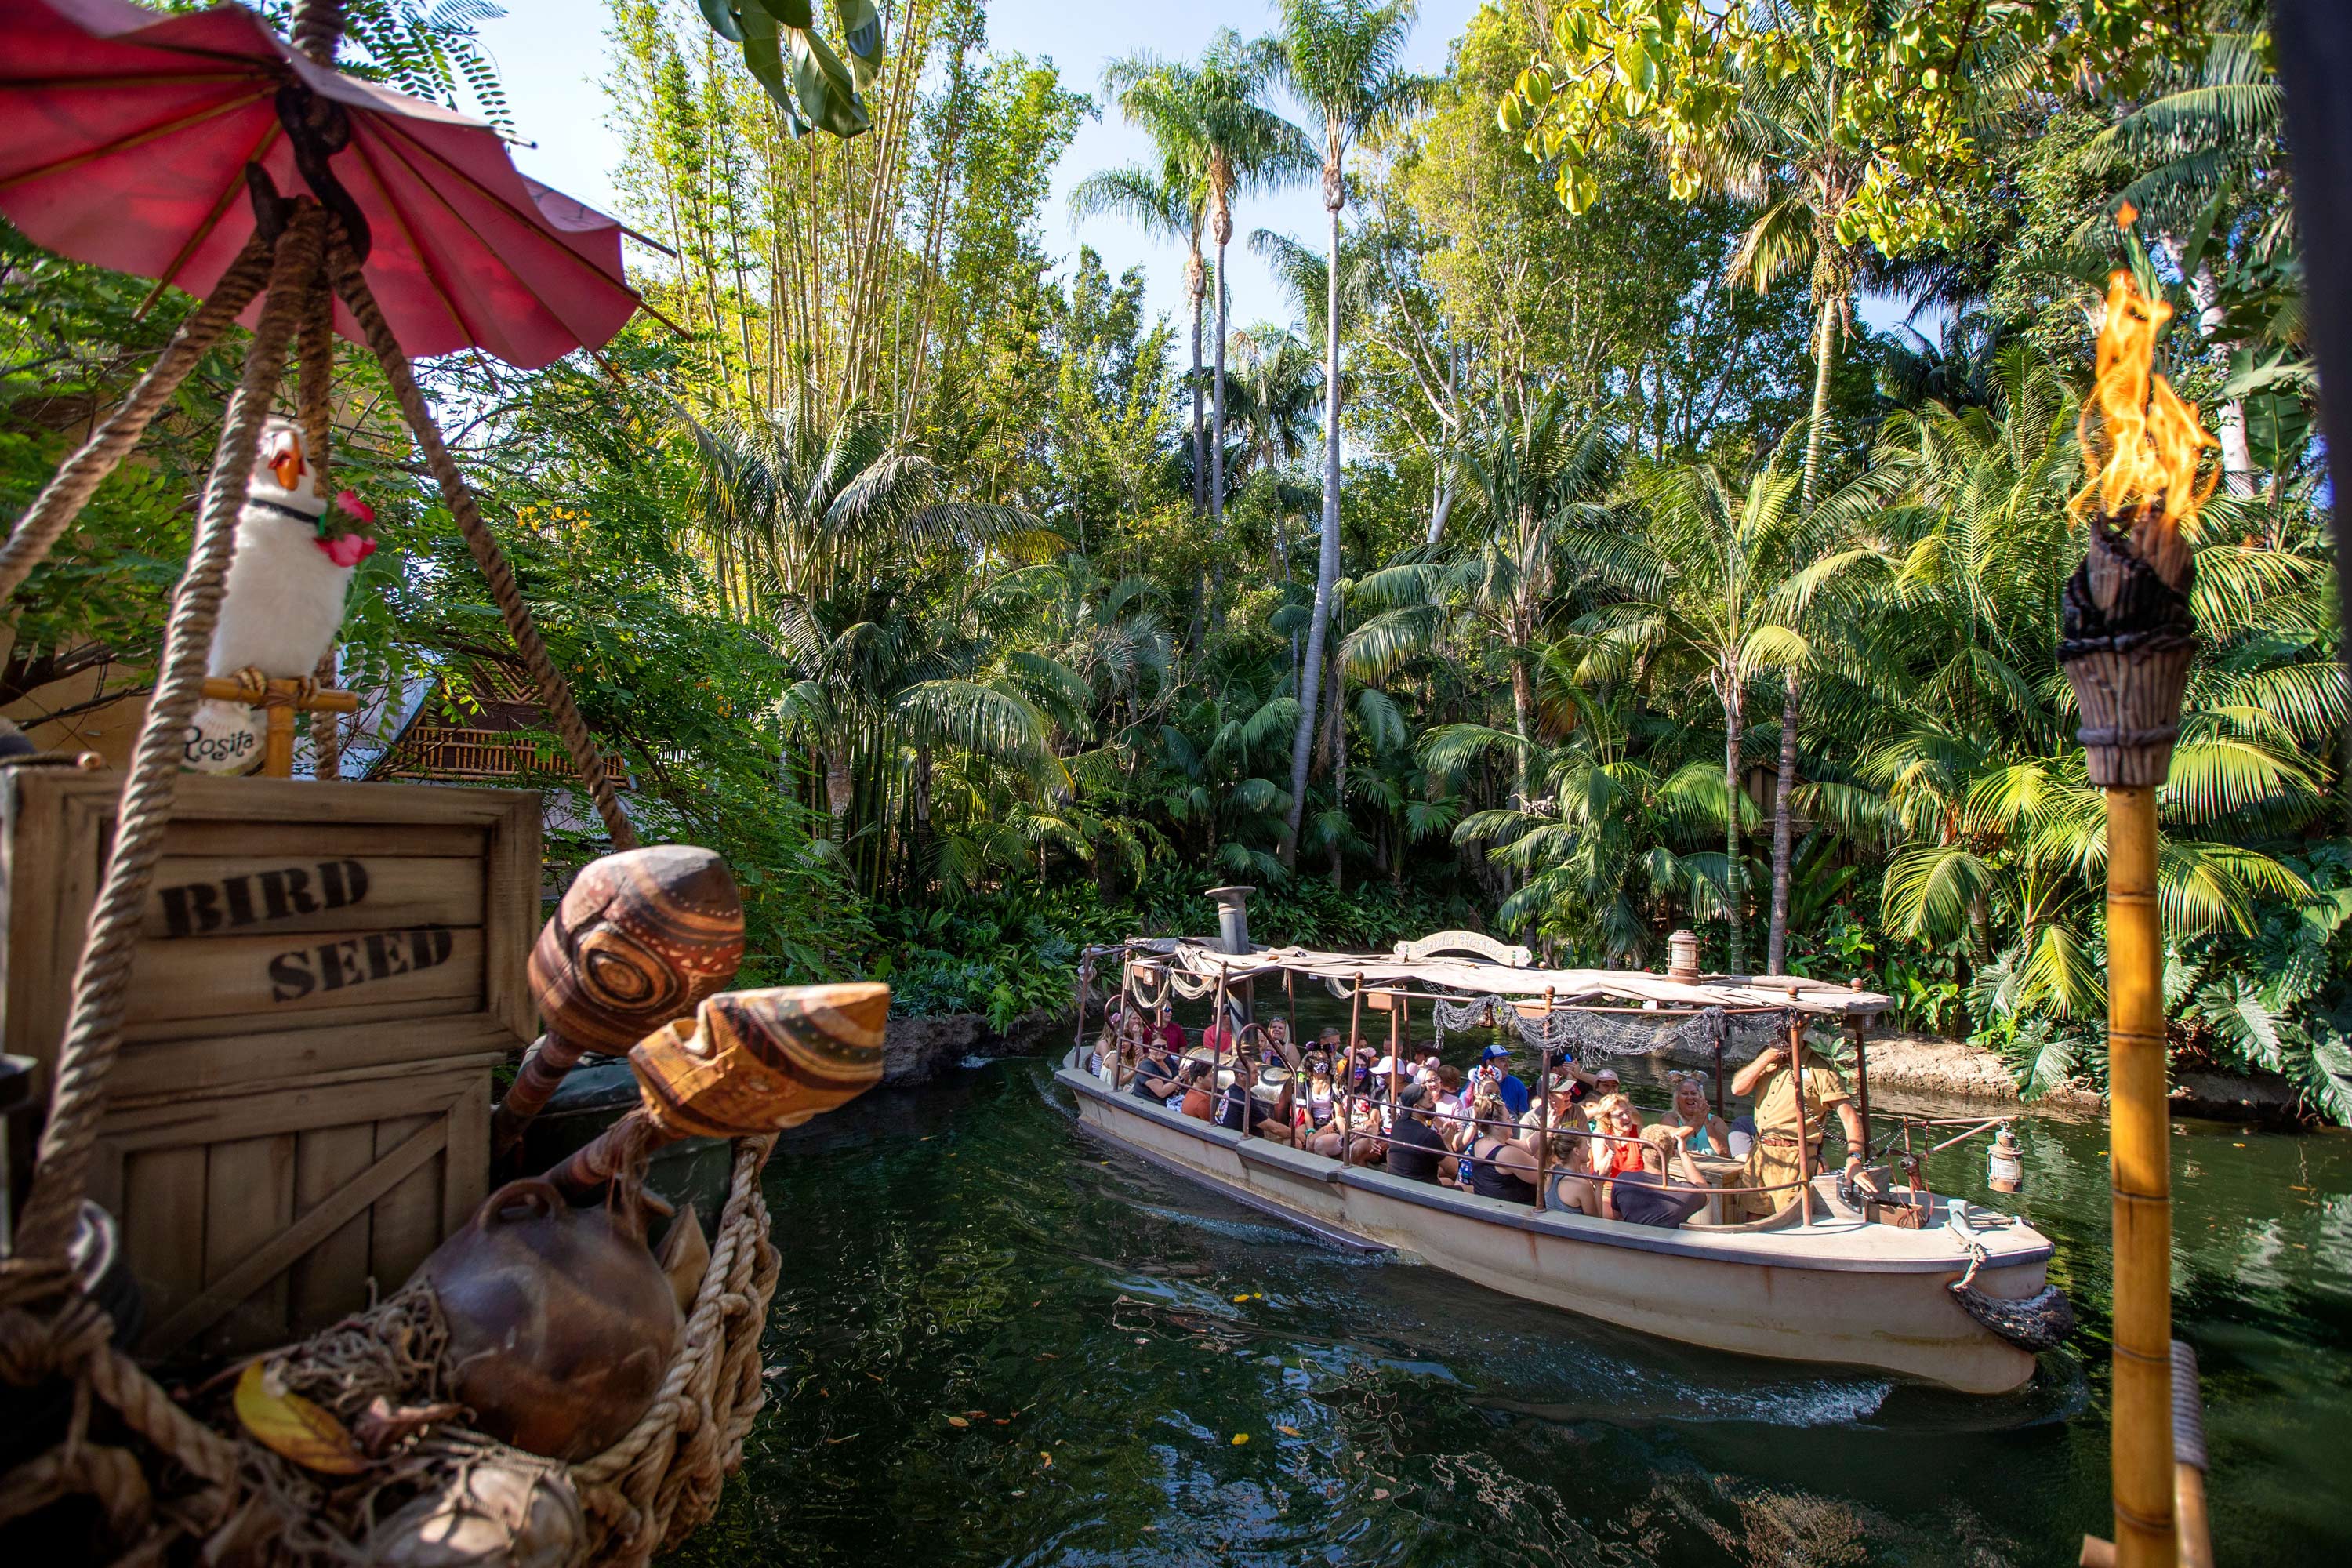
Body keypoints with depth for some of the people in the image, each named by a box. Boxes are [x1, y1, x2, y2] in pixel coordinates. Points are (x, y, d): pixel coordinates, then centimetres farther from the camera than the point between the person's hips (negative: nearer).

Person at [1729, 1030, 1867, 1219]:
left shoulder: (1819, 1069, -8)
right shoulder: (1767, 1059, 11)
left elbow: (1849, 1115, -14)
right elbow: (1738, 1088, 0)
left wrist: (1854, 1158, -27)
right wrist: (1767, 1056, -7)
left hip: (1795, 1160, -5)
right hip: (1759, 1154, 5)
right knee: (1754, 1220, 8)